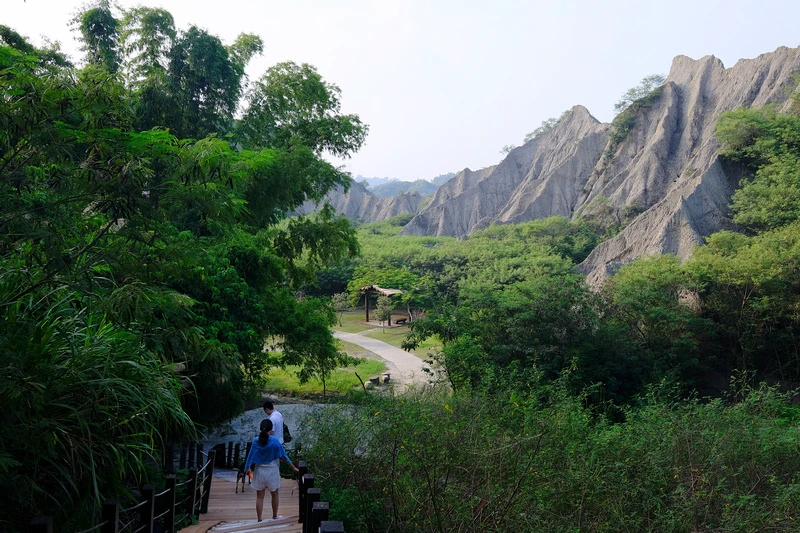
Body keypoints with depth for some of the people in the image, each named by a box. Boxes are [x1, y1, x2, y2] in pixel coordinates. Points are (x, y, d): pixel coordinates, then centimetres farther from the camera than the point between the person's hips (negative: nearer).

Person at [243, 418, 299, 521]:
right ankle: (274, 516, 31)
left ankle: (259, 520, 12)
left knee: (259, 496, 10)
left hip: (259, 471, 1)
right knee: (274, 494, 19)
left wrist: (248, 469, 14)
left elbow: (251, 456, -2)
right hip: (272, 470, -1)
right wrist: (293, 467, -3)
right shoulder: (274, 441, -15)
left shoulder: (256, 441, -9)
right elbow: (283, 456, -11)